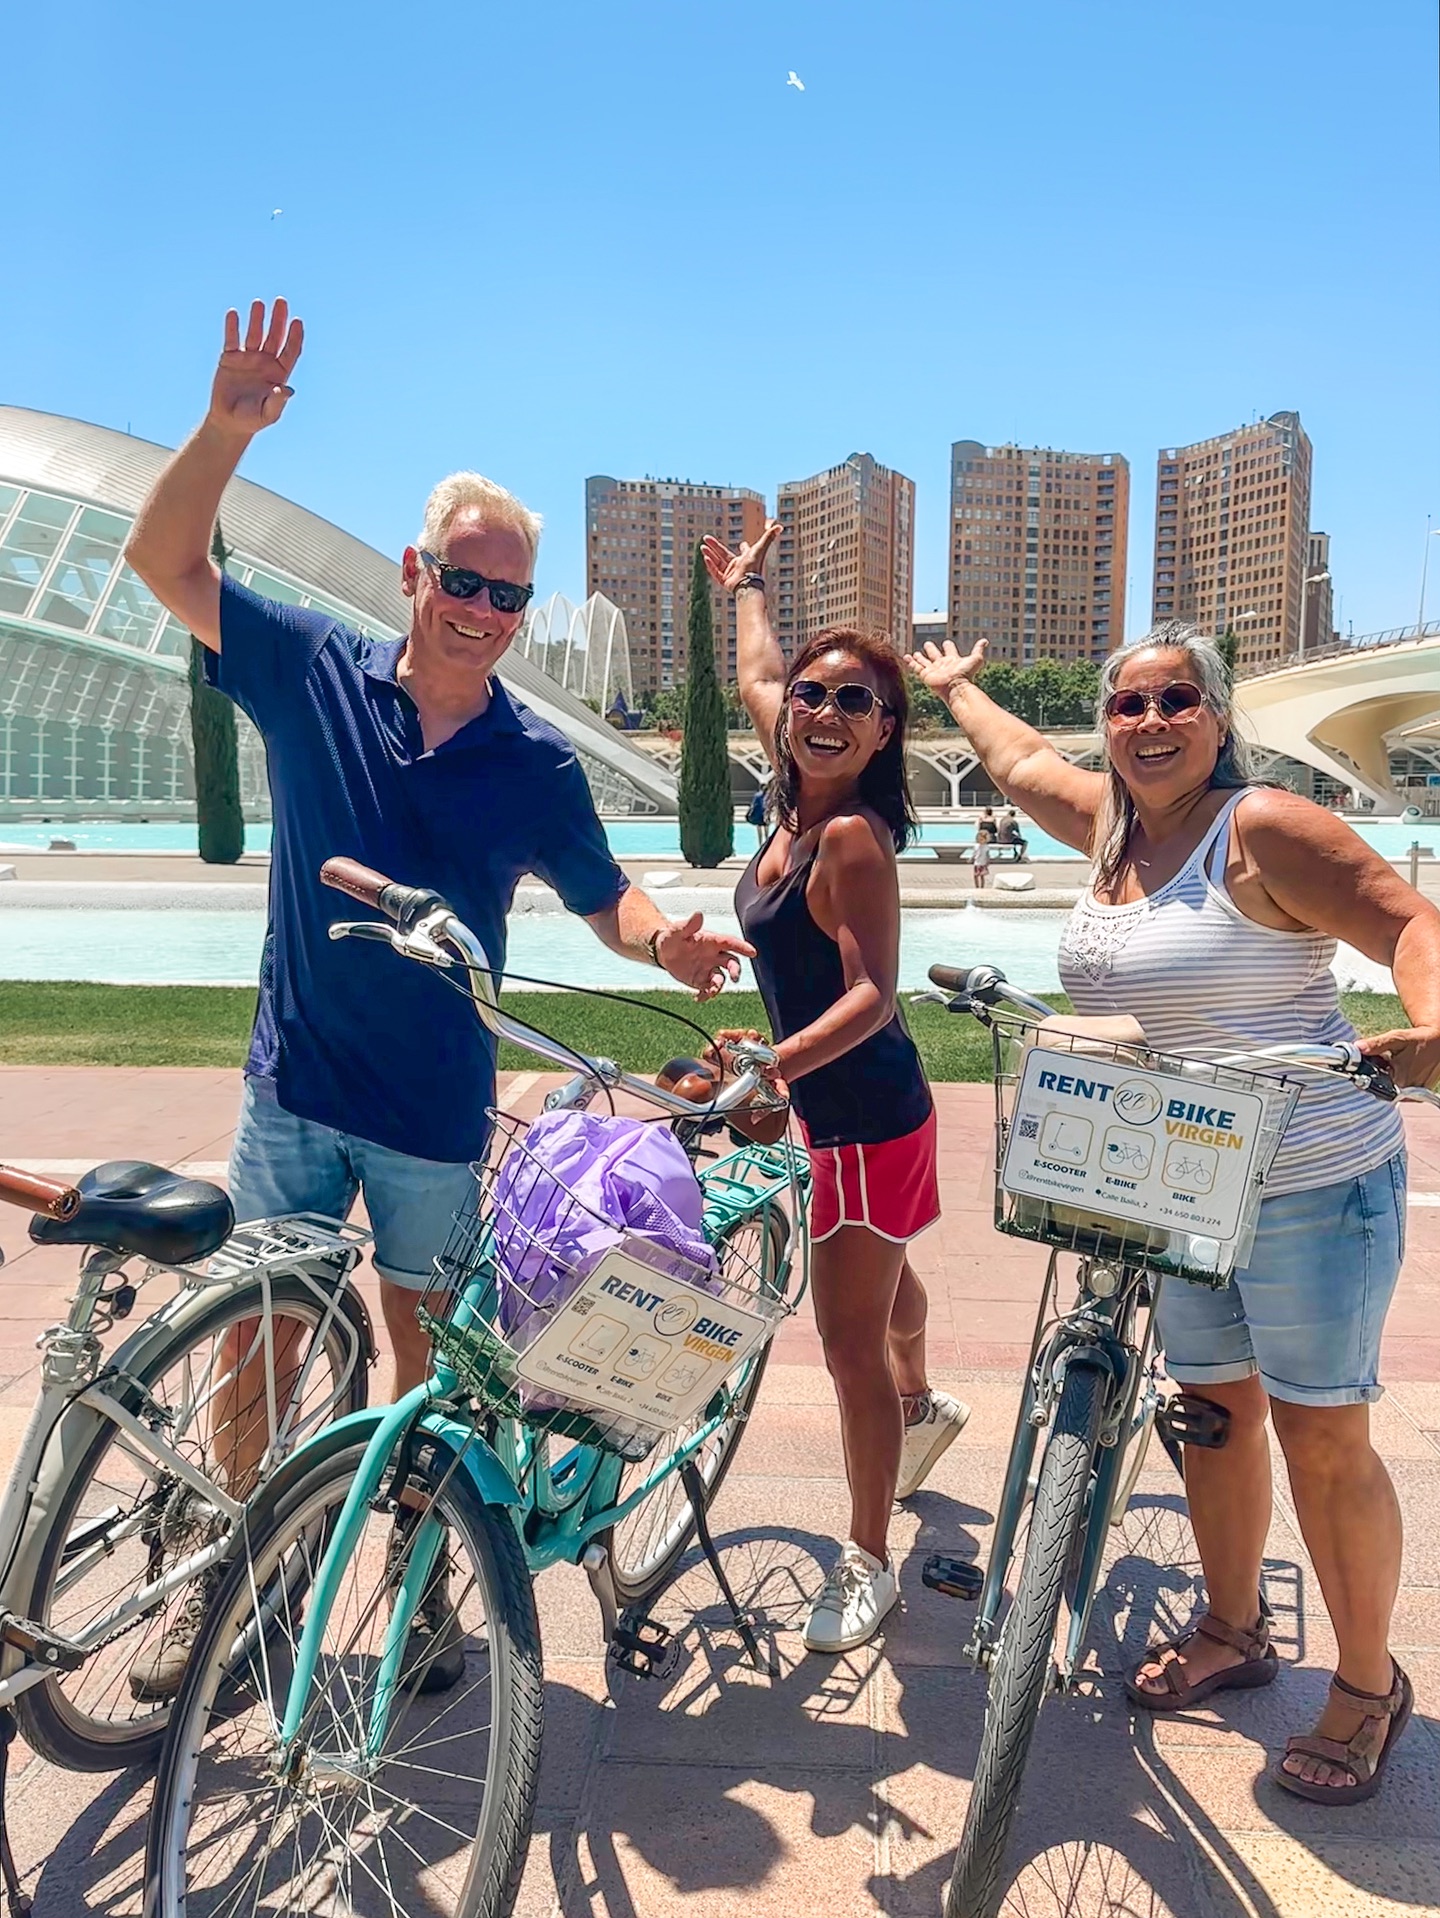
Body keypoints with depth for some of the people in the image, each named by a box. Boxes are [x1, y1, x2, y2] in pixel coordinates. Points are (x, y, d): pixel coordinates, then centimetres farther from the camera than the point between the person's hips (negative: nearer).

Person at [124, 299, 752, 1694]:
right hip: (294, 1086, 1)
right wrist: (226, 428, -18)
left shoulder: (538, 765, -5)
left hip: (438, 1110, -1)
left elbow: (607, 898, 2)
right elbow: (162, 561, -3)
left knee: (427, 1343, 12)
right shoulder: (314, 672, -3)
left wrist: (669, 943, -20)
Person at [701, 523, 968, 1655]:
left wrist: (769, 1070, -44)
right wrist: (747, 588, 33)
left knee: (851, 1342, -1)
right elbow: (757, 680, 19)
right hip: (846, 1106, 10)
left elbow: (874, 995, -31)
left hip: (867, 1115, -9)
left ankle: (868, 1565, 16)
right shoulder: (799, 805, 0)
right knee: (880, 1278, 31)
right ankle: (923, 1410, 58)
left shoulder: (852, 837, -23)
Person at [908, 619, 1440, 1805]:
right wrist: (954, 686, 37)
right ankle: (1235, 1630, 37)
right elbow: (1020, 763, 24)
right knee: (1214, 1409, 18)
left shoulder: (1265, 827, -16)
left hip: (1313, 1186, -7)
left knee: (1322, 1439, 3)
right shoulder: (1112, 823, 6)